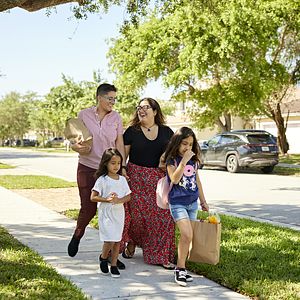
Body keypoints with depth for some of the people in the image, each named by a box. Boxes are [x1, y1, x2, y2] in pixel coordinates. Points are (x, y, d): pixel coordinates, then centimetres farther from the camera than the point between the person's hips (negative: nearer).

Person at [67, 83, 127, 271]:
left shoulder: (116, 117, 4)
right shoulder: (84, 115, -1)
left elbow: (120, 144, 5)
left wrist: (121, 166, -5)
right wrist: (79, 148, -19)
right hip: (87, 168, -1)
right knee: (89, 208, 2)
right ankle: (77, 236, 35)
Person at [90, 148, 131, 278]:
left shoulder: (122, 179, 6)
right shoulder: (102, 179, -6)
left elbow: (128, 196, 5)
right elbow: (93, 197, -9)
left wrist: (118, 200, -14)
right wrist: (107, 199, -22)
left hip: (119, 213, 4)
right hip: (106, 214, -4)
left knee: (117, 240, 6)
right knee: (110, 240, -11)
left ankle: (114, 265, 18)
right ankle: (103, 258, 17)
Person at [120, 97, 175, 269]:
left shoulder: (166, 132, 9)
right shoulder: (132, 131, 4)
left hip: (159, 180, 2)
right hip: (136, 178, -1)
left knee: (163, 216, -3)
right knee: (136, 214, -4)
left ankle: (161, 256, 7)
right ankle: (131, 243, 26)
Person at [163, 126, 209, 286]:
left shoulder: (194, 159, 9)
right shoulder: (172, 159, -8)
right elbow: (175, 179, -22)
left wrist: (203, 201, 21)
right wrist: (184, 160, -26)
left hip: (192, 202, 6)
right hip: (177, 203, -6)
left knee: (186, 236, 5)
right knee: (187, 235, -17)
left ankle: (181, 268, 14)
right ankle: (180, 269, -6)